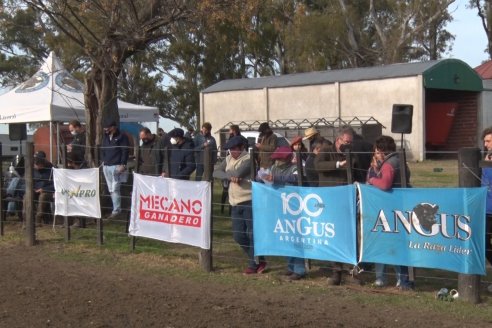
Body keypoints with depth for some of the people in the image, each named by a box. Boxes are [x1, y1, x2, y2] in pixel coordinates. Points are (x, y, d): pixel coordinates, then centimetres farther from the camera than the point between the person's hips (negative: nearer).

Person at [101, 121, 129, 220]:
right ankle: (116, 209, 14)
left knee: (115, 189, -11)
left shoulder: (121, 137, -5)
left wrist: (123, 164, -17)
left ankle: (116, 210, -8)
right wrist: (103, 161, 14)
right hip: (106, 166, 8)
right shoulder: (105, 137, 16)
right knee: (111, 189, 8)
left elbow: (125, 151, -11)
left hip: (116, 166, -8)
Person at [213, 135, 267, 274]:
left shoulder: (249, 159, -13)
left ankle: (253, 264, 9)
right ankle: (256, 260, 23)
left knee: (252, 234, -4)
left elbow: (238, 173, -27)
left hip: (250, 201, -8)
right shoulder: (229, 159, 9)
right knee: (238, 235, 8)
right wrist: (229, 176, -16)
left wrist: (226, 172, -7)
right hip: (235, 203, 8)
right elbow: (216, 172, 1)